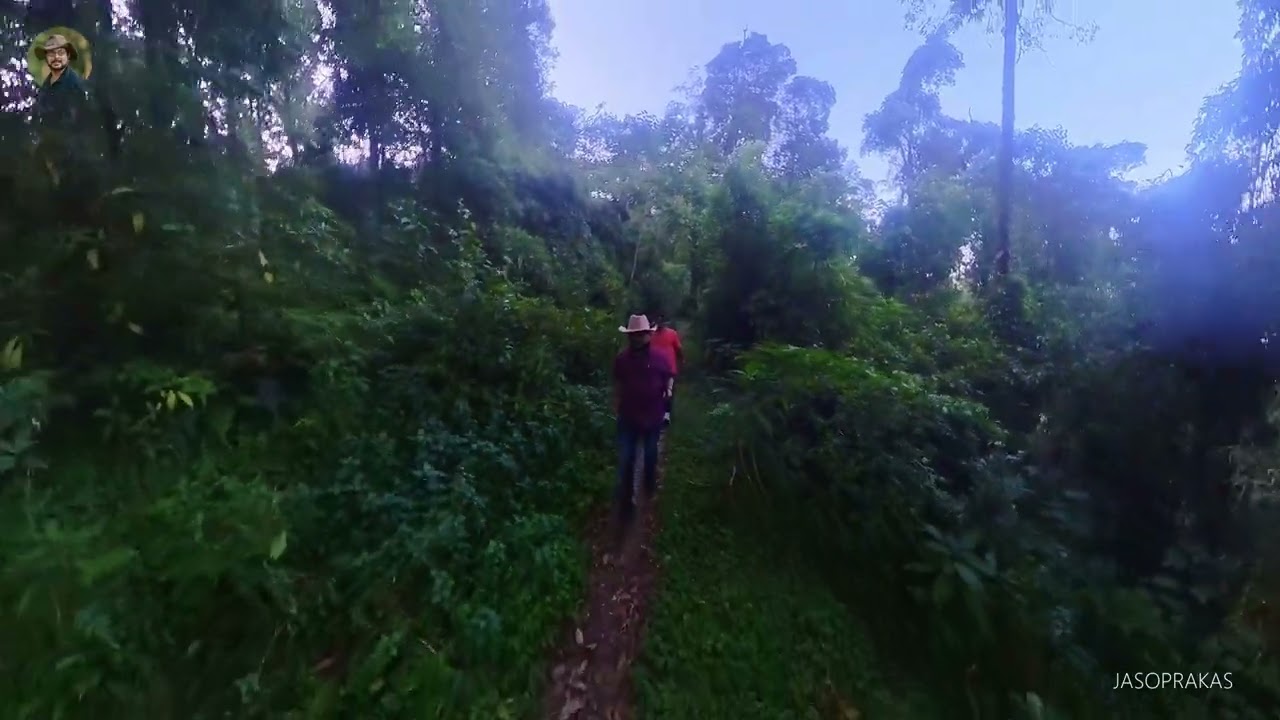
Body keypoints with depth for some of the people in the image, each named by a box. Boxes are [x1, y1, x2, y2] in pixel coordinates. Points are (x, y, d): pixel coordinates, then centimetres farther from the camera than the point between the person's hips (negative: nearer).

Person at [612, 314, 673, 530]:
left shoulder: (660, 358, -11)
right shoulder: (621, 359, -7)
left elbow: (670, 376, 4)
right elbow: (618, 384, 6)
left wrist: (668, 390, -15)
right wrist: (616, 406, 5)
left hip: (653, 416, 0)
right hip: (628, 417, 0)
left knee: (650, 455, 22)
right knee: (625, 462, 0)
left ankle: (650, 486, 51)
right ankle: (625, 504, 14)